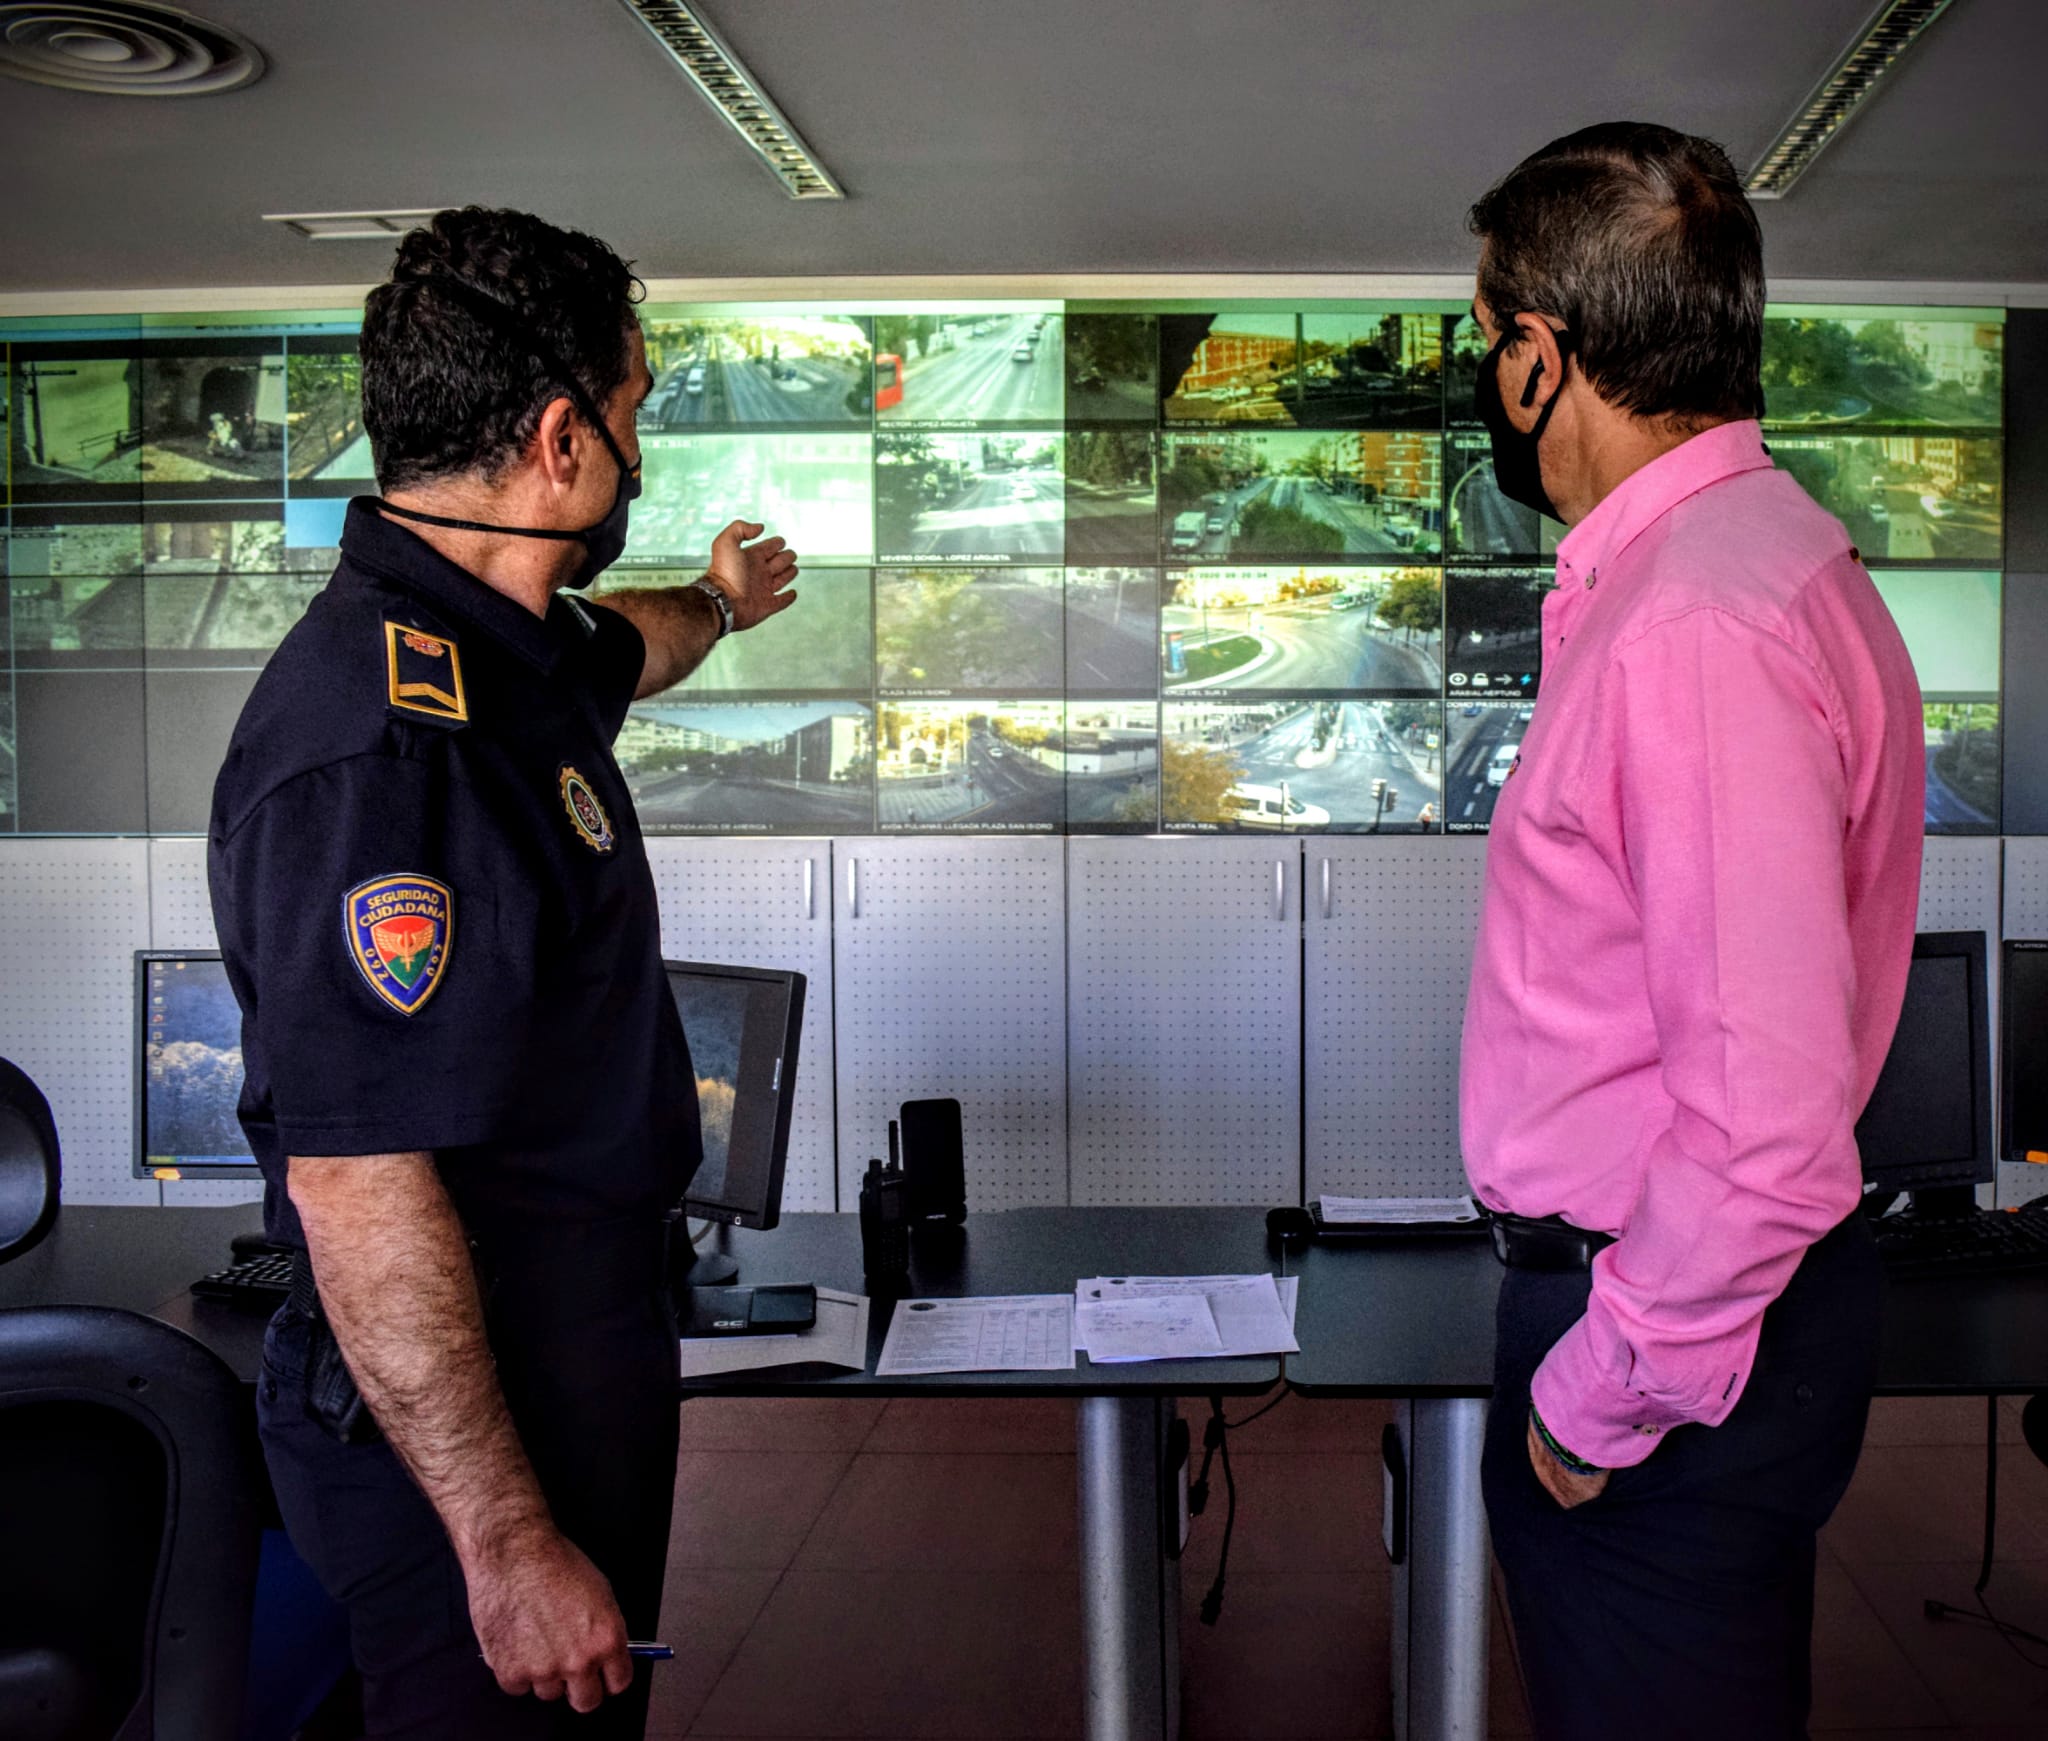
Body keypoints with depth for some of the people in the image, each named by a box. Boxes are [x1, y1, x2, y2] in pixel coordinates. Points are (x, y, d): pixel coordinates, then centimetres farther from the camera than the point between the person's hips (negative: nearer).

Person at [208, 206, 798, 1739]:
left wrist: (718, 605, 53)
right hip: (469, 1425, -10)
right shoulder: (379, 748, -28)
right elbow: (357, 1189, -30)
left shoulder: (508, 656, 5)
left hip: (589, 1352, 10)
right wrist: (507, 1542, -26)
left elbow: (618, 651, 32)